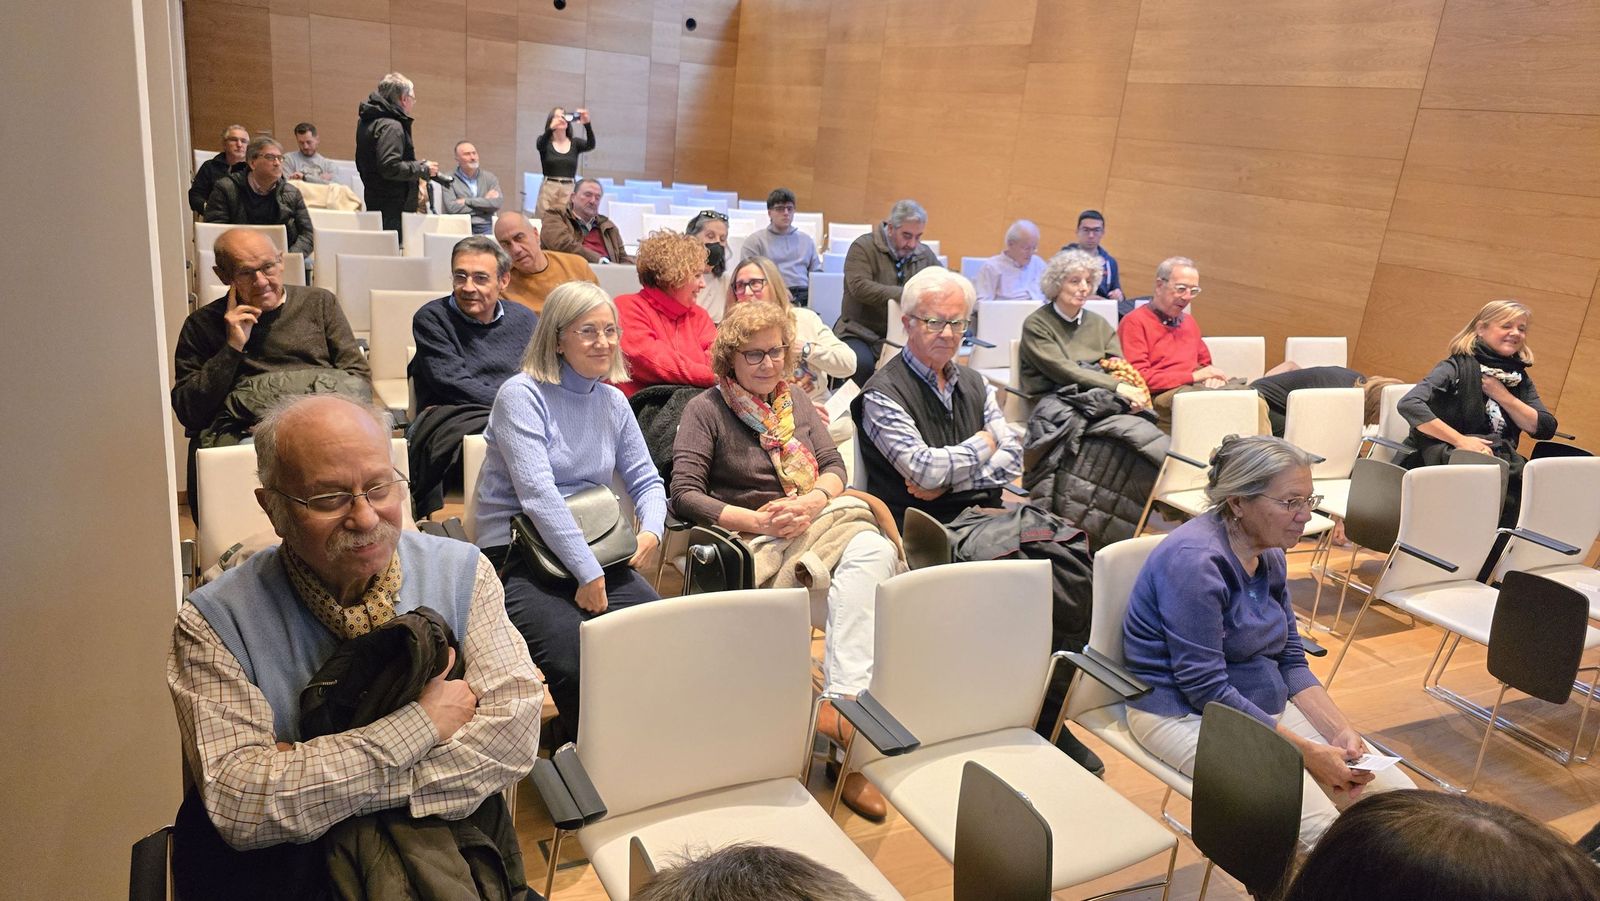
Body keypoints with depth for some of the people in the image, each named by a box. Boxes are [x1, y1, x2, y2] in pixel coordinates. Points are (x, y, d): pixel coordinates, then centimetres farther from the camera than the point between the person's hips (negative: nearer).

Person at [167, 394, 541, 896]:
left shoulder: (463, 573, -2)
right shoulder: (215, 622, -6)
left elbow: (514, 728, -12)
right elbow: (237, 805, -16)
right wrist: (423, 723, -15)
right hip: (290, 876, -2)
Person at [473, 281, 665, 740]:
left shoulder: (613, 402, 12)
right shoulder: (521, 395, -8)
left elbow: (646, 479, 16)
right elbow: (538, 494, -18)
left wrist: (652, 530, -7)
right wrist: (588, 574, -20)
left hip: (596, 551, 6)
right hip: (518, 555, -5)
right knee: (579, 662, -29)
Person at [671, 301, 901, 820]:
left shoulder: (796, 402, 20)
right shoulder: (706, 410, 3)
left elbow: (834, 466, 15)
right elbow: (685, 494, -6)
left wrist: (813, 501, -8)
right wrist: (757, 520, -16)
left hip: (818, 520, 5)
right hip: (754, 542, -4)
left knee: (873, 552, -31)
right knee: (858, 601, -29)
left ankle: (841, 702, -36)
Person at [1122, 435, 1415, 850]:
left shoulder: (1270, 556, 6)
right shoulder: (1194, 560, -22)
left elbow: (1291, 661, 11)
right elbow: (1206, 690, -23)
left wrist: (1342, 732, -5)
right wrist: (1307, 752, -19)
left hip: (1269, 706, 9)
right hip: (1186, 716, -8)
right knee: (1316, 824, -26)